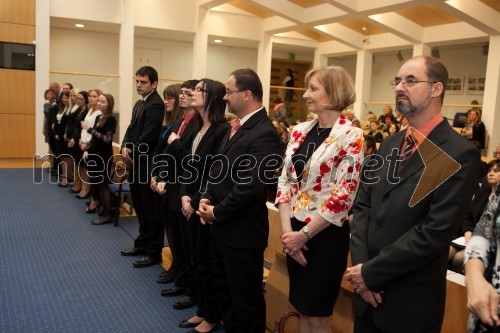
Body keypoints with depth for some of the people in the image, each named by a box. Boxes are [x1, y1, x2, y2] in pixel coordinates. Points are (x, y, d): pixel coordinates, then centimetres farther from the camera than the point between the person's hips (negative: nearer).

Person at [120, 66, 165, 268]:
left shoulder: (156, 105, -16)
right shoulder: (139, 103, 16)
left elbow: (149, 136, -23)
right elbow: (131, 129, 14)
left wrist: (132, 153, -13)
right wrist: (125, 148, -3)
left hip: (147, 164, -10)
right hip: (135, 162, 10)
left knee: (151, 210, 1)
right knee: (140, 207, 18)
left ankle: (154, 252, 11)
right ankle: (142, 243, 32)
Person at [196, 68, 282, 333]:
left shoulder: (264, 134, -21)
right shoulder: (237, 126, 10)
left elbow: (250, 186, -25)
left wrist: (217, 212, -14)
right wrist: (207, 199, -1)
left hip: (242, 231, -9)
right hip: (220, 226, 10)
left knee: (245, 299, 9)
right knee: (223, 291, 24)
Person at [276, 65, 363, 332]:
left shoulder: (350, 136, -13)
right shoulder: (300, 132, 5)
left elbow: (342, 197, -17)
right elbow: (285, 181, 5)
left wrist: (304, 234, -13)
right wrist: (287, 229, -6)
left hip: (326, 235, -6)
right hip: (295, 233, 6)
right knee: (302, 310, 18)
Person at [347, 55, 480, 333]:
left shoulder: (459, 154, -15)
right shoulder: (389, 145, 8)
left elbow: (435, 232, -21)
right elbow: (363, 204, 4)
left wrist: (371, 272, -17)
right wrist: (360, 264, -9)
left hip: (410, 300, -5)